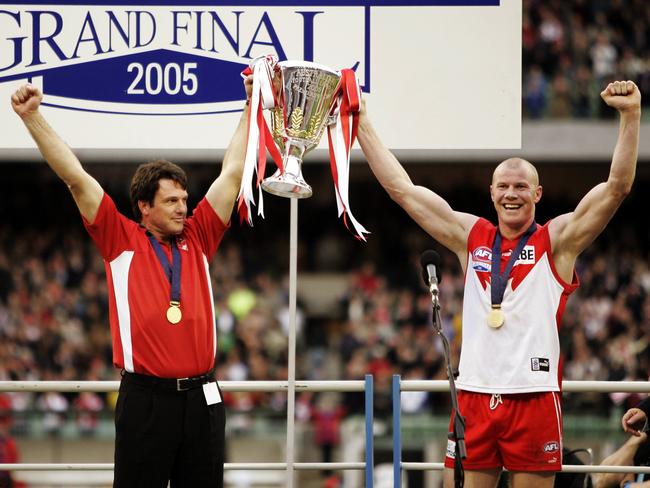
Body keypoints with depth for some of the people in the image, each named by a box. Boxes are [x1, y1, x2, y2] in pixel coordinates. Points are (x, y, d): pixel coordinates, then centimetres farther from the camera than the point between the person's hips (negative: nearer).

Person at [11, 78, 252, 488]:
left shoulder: (197, 239, 11)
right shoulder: (122, 241, 3)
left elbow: (233, 172, 15)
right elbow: (76, 178, 0)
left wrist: (252, 107, 16)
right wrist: (32, 117, -3)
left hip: (201, 396, 3)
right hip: (146, 397, -3)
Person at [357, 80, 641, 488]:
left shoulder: (557, 241, 3)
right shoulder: (470, 237, 12)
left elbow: (617, 186, -8)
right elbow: (401, 188, 15)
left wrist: (631, 115, -18)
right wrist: (362, 121, 15)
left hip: (534, 397, -3)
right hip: (474, 396, 3)